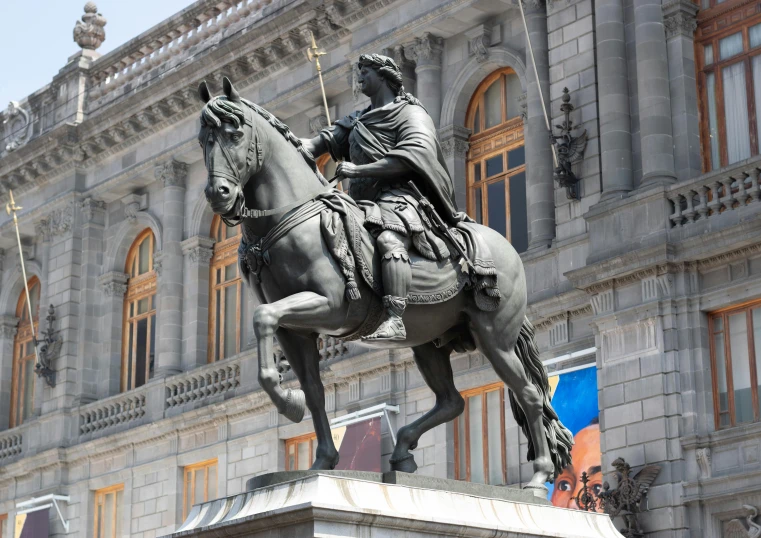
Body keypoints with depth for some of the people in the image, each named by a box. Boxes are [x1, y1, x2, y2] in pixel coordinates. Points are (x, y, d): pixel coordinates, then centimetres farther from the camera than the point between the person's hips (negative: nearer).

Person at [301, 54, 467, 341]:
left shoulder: (410, 114, 4)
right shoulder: (358, 120, 28)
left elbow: (413, 155, -14)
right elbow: (327, 138, 15)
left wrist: (358, 169, -20)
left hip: (396, 197, -9)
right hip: (359, 202, 9)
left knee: (389, 241, -36)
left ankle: (394, 320, -49)